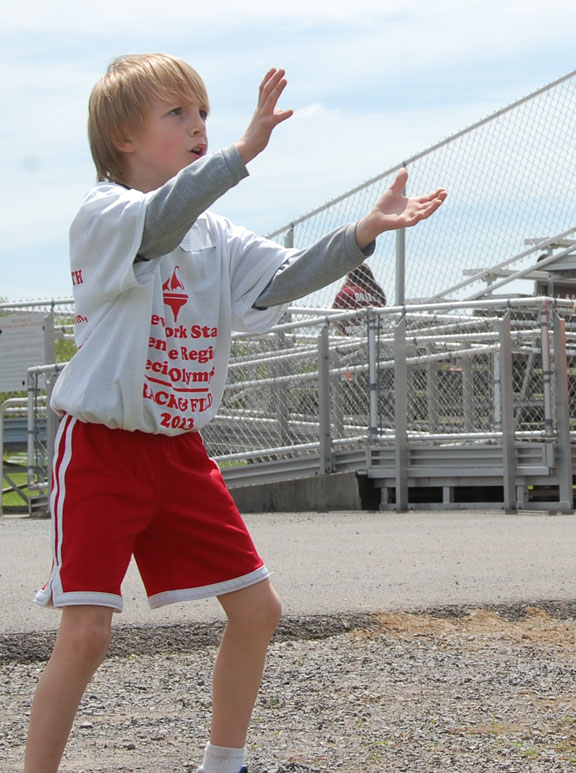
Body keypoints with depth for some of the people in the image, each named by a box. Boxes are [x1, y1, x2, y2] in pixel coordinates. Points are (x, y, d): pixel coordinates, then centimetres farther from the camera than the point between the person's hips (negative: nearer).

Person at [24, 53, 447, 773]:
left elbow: (282, 277, -3)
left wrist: (365, 229, -17)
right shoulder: (100, 213, -11)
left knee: (256, 606, 8)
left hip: (179, 450, 7)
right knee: (84, 632, -14)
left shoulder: (215, 235, 11)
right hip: (102, 448, -7)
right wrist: (244, 150, -45)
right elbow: (160, 221, -33)